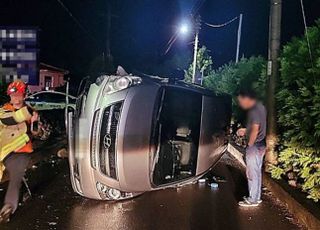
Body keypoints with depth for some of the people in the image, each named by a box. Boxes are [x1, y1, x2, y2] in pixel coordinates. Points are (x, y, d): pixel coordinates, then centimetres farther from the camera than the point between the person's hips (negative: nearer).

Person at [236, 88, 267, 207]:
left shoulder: (254, 110, -20)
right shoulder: (259, 106, 11)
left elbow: (255, 129, -24)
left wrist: (249, 145, -15)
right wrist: (245, 130, 14)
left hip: (255, 146, -10)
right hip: (260, 145, 10)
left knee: (252, 173, 0)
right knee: (257, 172, 17)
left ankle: (253, 200, 10)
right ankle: (256, 197, 27)